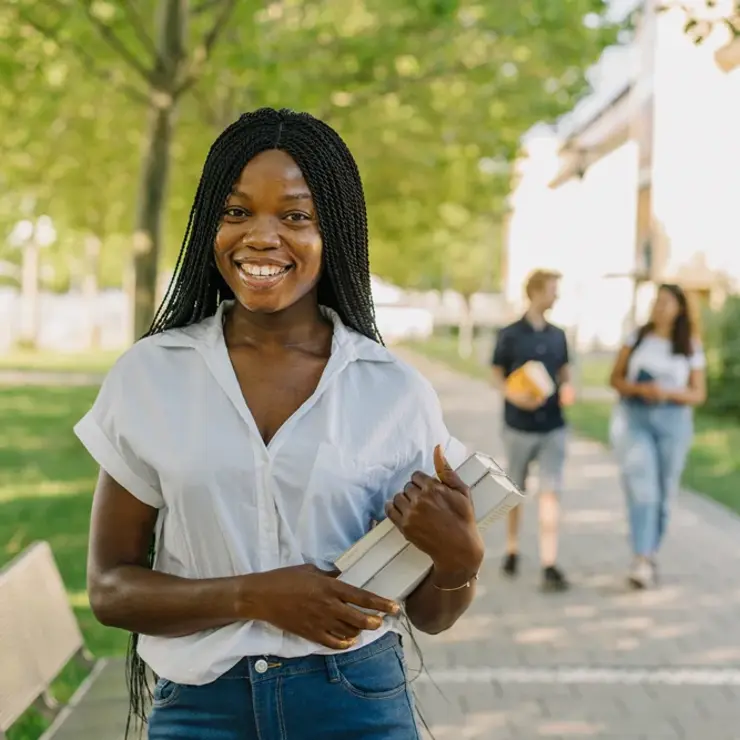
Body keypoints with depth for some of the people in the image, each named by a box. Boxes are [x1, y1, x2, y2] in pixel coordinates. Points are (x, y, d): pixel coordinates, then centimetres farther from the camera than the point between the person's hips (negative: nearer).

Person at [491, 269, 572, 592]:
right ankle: (512, 550, 32)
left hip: (553, 427, 2)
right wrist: (515, 396, -21)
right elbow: (497, 377, -2)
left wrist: (566, 389, -6)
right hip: (519, 427, -2)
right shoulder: (509, 335, -4)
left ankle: (549, 566, -7)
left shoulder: (558, 336, 7)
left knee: (550, 493, -5)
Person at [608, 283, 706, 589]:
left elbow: (698, 394, 4)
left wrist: (668, 392, -15)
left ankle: (650, 556, 23)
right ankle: (641, 562, -19)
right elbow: (615, 379, 5)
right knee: (641, 489, -14)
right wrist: (639, 388, -14)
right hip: (633, 417, -1)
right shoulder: (637, 337, 5)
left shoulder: (690, 347, 4)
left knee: (662, 493, 7)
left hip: (673, 420, 1)